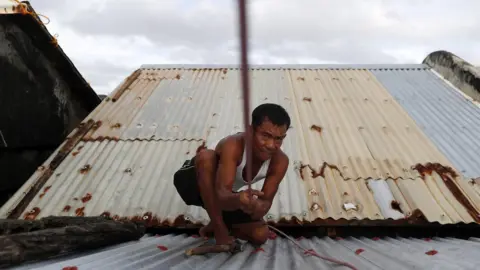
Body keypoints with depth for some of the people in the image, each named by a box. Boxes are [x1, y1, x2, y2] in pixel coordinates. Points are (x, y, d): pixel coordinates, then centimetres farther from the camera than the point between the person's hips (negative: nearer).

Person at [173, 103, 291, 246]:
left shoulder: (280, 161, -22)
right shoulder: (232, 145, -38)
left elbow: (266, 201, -22)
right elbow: (221, 194, -47)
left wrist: (260, 208, -46)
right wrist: (237, 200, -69)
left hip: (231, 194, 4)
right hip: (196, 182, -4)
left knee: (260, 235, -12)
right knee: (206, 155, -38)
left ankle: (217, 224, 18)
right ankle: (218, 228, -23)